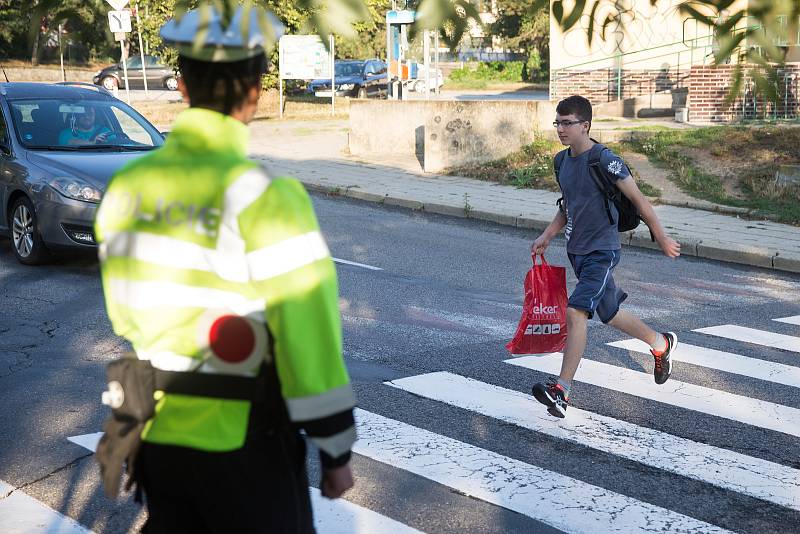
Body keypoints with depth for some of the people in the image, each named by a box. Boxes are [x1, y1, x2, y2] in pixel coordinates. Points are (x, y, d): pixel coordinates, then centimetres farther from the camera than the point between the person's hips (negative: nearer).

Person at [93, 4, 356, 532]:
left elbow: (124, 314, 10)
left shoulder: (128, 186, 0)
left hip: (156, 434, 6)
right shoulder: (263, 196, -19)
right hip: (242, 441, -5)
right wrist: (336, 451, -8)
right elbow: (307, 337, -18)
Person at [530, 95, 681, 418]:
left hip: (601, 250, -8)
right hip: (576, 251, 8)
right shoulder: (562, 161, 7)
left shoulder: (605, 160, -17)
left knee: (576, 312, -21)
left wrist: (662, 238, -6)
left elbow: (638, 200, -11)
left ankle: (561, 390, -20)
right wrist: (546, 237, 8)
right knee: (610, 315, 20)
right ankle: (661, 344, 45)